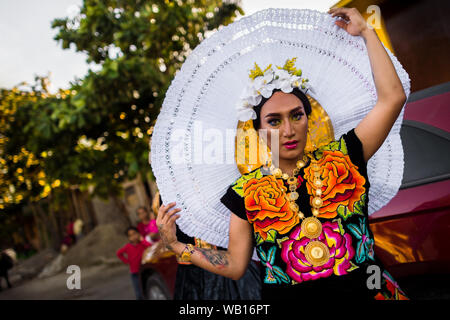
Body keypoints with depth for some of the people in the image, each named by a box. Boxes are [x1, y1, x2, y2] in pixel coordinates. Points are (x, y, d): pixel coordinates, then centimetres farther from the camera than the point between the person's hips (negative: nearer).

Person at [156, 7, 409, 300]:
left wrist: (366, 32, 9)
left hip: (364, 290, 1)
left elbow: (392, 97, 2)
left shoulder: (341, 159, 4)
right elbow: (235, 265, 9)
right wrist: (176, 245, 0)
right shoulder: (247, 192, 5)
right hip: (287, 295, 0)